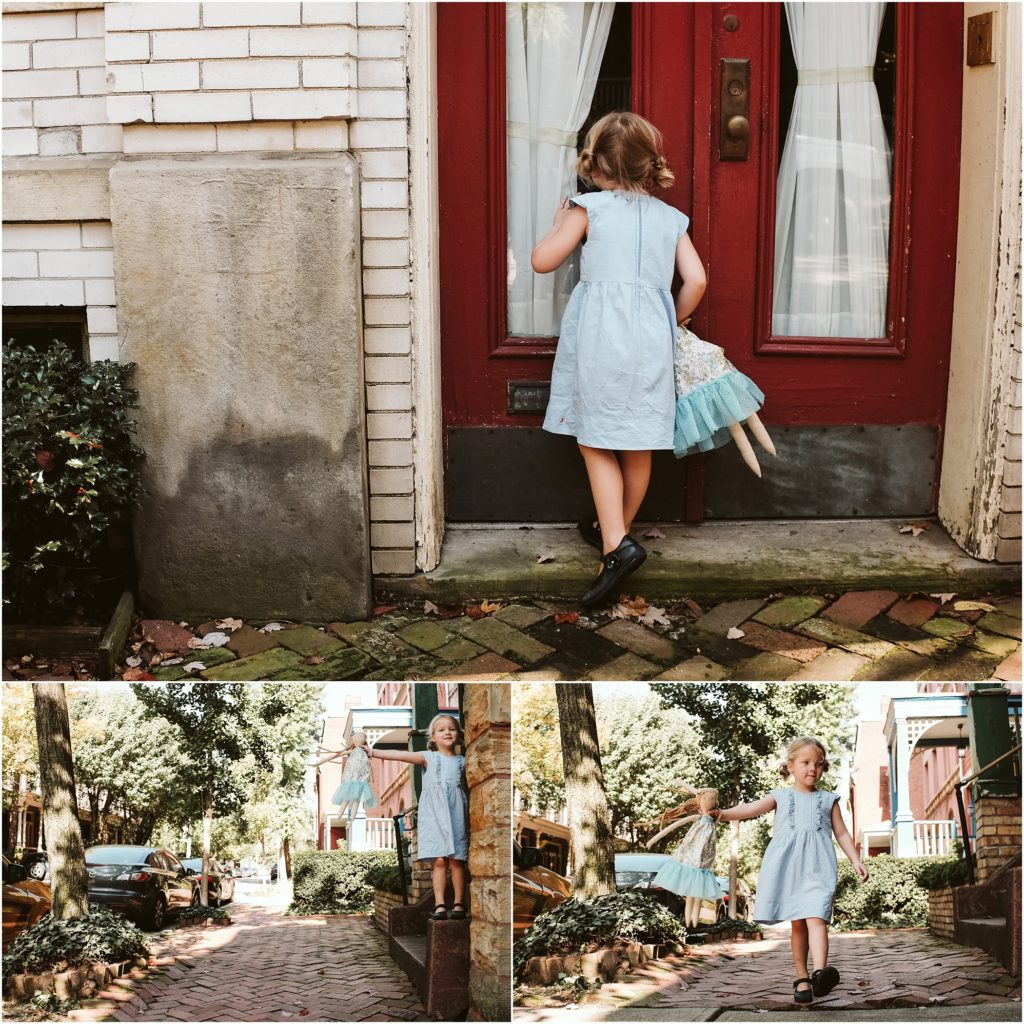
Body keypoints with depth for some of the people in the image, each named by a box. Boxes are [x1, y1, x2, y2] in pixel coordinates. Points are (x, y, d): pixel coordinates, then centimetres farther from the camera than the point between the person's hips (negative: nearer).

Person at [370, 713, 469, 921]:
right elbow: (400, 755, -1)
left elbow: (470, 786, 18)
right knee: (439, 861, -5)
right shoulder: (429, 758, 8)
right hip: (434, 815, -1)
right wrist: (372, 752, -8)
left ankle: (459, 904, 4)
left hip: (456, 814, 1)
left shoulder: (462, 762, 13)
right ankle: (440, 905, -5)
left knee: (456, 861, -1)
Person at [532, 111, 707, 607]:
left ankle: (616, 543, -11)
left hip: (599, 335, -4)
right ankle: (616, 530, 28)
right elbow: (696, 280, 5)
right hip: (650, 337, 4)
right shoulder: (669, 217, 11)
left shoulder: (589, 208, 1)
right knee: (637, 448, 12)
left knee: (595, 442, 2)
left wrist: (558, 223, 19)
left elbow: (542, 260, 0)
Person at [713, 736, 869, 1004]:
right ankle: (802, 978, 13)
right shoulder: (781, 796, 13)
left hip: (817, 866, -1)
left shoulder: (828, 800, 17)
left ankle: (820, 972, -39)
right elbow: (751, 809, 0)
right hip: (787, 865, 1)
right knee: (797, 923, 4)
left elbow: (842, 833, 19)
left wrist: (856, 861, 6)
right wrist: (722, 814, -17)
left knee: (816, 917, -20)